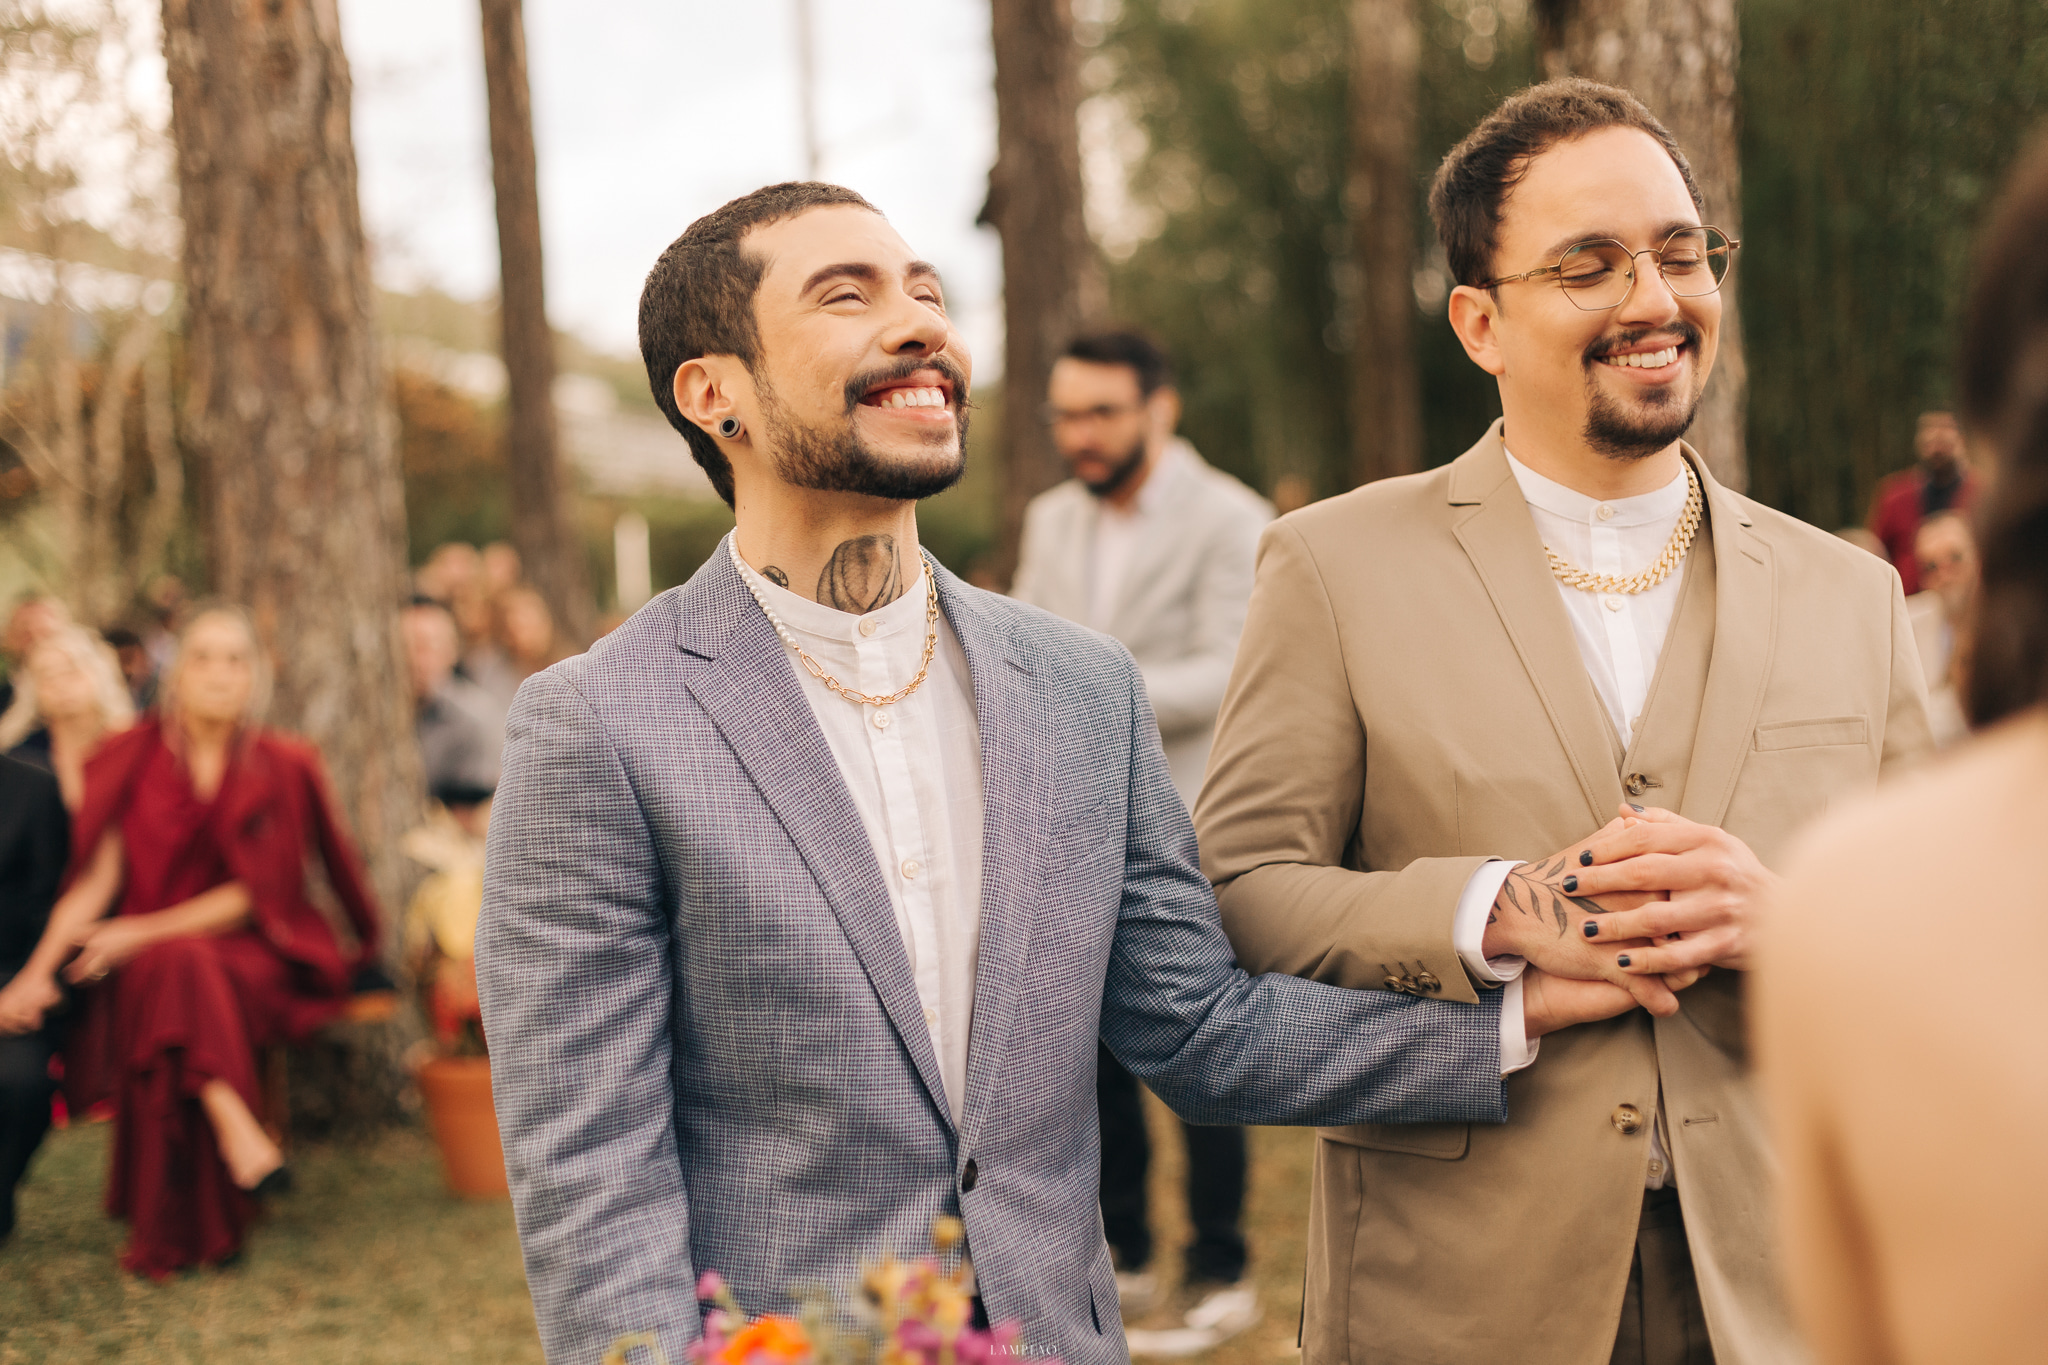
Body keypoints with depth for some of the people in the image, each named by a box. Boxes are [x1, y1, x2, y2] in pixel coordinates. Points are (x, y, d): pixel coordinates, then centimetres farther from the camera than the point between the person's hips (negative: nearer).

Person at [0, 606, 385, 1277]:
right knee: (173, 969, -36)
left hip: (257, 953, -1)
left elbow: (256, 894, -5)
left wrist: (144, 934, -16)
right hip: (147, 953, 1)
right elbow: (96, 876, -2)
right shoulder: (133, 760, 3)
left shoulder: (284, 768, 0)